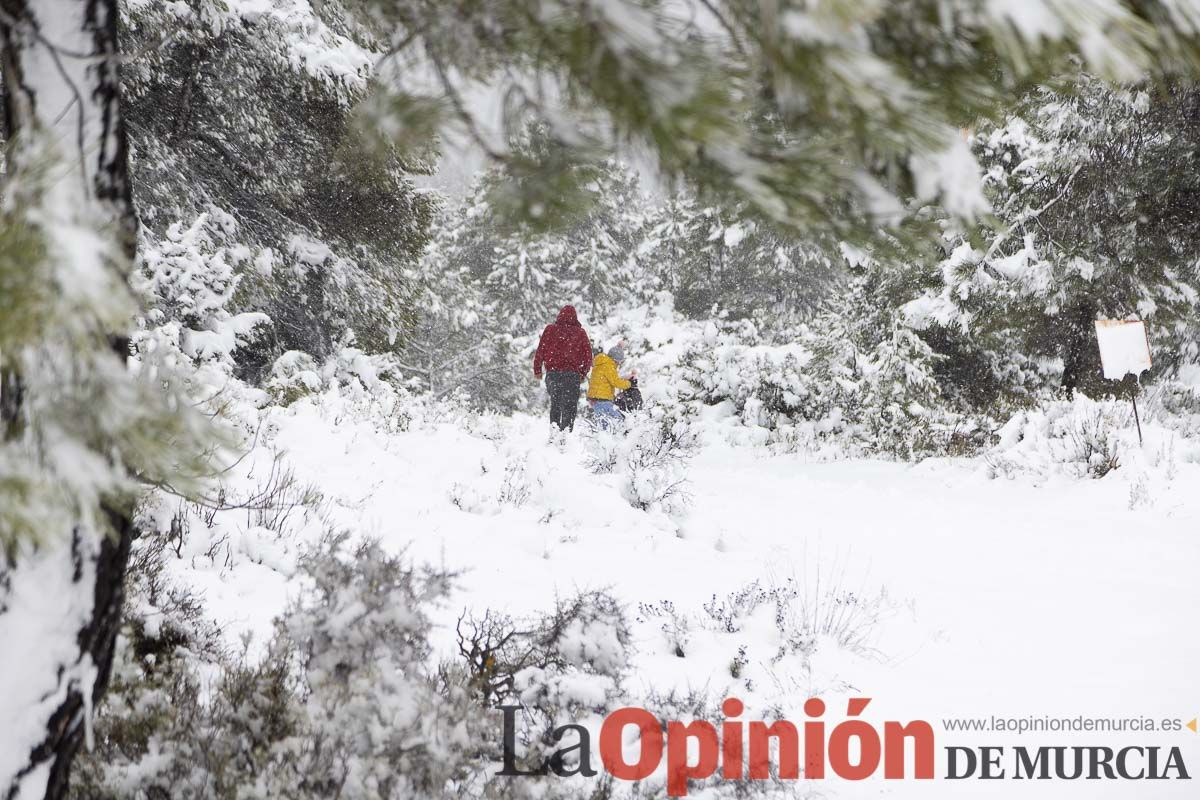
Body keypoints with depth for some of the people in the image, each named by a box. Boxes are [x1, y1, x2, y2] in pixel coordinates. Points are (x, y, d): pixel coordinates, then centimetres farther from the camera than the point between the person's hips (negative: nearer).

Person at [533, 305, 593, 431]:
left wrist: (537, 370, 9)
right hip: (573, 374, -1)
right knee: (569, 406, 1)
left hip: (553, 372, 1)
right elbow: (588, 355, 7)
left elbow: (540, 351, 1)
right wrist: (583, 373, 17)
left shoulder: (550, 329, 3)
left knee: (555, 404, 16)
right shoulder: (580, 332, 4)